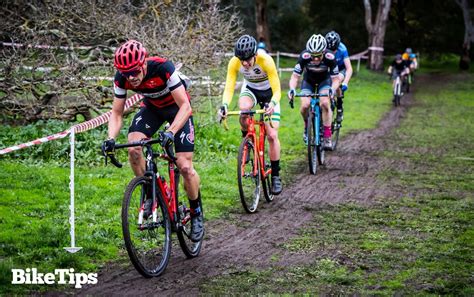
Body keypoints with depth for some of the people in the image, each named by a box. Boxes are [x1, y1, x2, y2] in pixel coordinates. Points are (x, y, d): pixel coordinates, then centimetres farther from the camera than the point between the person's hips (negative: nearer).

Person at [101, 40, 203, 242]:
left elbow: (185, 106, -35)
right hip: (152, 107, 4)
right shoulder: (121, 79, -24)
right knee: (133, 148, -23)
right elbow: (116, 113, -14)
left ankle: (196, 213, 12)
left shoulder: (163, 68, -36)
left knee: (185, 167, -12)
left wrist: (170, 132, -50)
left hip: (178, 108, -4)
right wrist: (111, 138, -33)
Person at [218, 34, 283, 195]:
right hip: (250, 89, 2)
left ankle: (276, 176, 2)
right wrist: (224, 105, -47)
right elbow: (229, 88, -28)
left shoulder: (266, 61, -35)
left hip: (268, 92, -2)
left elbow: (277, 91, -33)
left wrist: (272, 104, -53)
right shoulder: (234, 62, -27)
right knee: (244, 110, -35)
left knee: (272, 135, -11)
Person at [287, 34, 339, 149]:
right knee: (305, 105, -23)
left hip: (324, 80, -1)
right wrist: (292, 89, -46)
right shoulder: (304, 56, -32)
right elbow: (295, 76, -27)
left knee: (324, 103, -27)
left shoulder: (330, 58, -32)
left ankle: (327, 138, -18)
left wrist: (332, 89, -46)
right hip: (308, 80, 1)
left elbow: (335, 79, -25)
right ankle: (307, 126, 11)